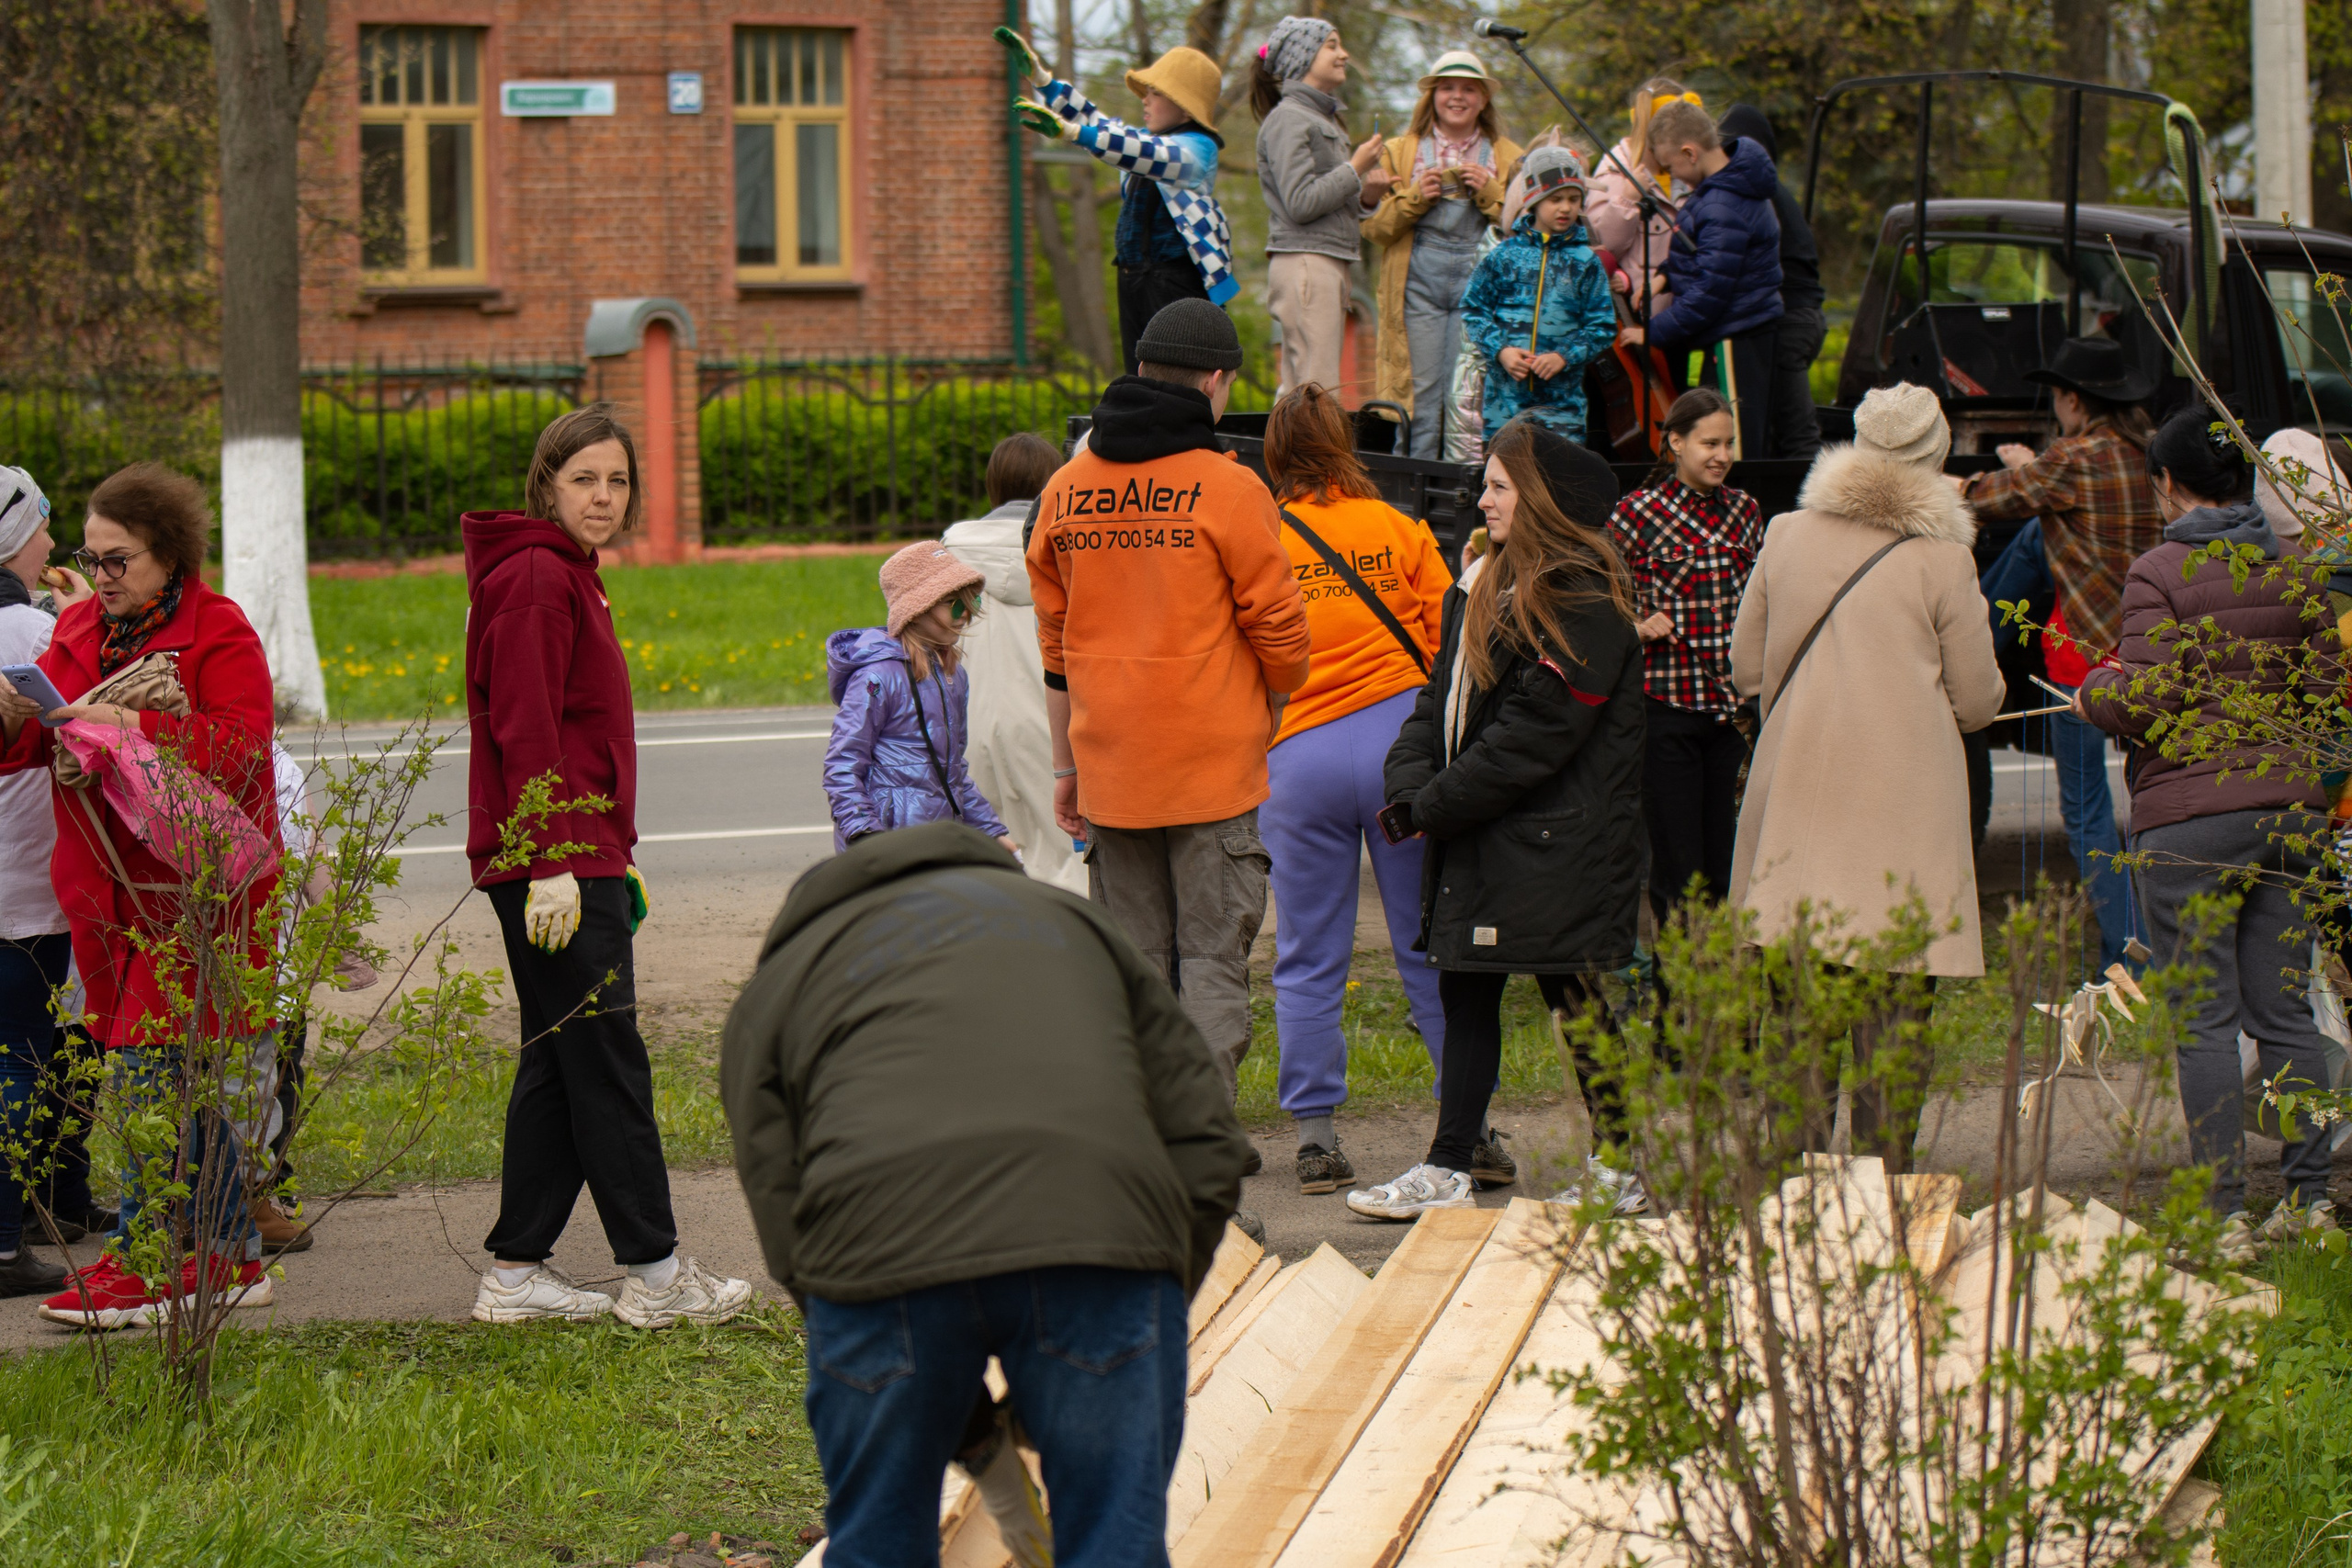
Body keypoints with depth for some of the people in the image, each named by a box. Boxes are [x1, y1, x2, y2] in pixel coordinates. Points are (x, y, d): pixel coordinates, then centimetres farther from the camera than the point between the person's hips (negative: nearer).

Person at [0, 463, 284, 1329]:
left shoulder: (219, 635, -6)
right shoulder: (78, 632, 14)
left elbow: (239, 747, -18)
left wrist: (133, 725, -28)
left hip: (197, 888, -6)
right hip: (109, 890, 6)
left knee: (152, 1065, -10)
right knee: (196, 1074, 9)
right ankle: (228, 1257, 14)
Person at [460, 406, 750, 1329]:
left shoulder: (564, 577, 19)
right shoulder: (536, 578, -12)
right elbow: (524, 729, -19)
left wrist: (613, 858, 23)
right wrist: (550, 863, -23)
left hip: (577, 858, 10)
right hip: (557, 863, -10)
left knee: (558, 1062, 10)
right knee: (607, 1059, -6)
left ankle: (516, 1275, 12)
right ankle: (654, 1275, -2)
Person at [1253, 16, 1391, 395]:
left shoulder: (1324, 120, 21)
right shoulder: (1287, 119, -7)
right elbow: (1301, 204, -16)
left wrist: (1366, 197, 5)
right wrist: (1356, 170, -9)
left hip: (1331, 264, 9)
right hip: (1304, 262, -9)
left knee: (1296, 391, 5)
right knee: (1318, 392, -15)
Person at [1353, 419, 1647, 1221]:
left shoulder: (1584, 605, -14)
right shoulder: (1483, 585, 15)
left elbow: (1534, 734, -19)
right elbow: (1443, 696, 15)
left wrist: (1438, 804, -15)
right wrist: (1413, 783, -3)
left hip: (1555, 847, -9)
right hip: (1476, 839, 9)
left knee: (1575, 1001, -2)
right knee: (1465, 992, 9)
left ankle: (1625, 1169, 8)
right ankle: (1448, 1169, 13)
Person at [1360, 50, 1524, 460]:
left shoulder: (1507, 158, 14)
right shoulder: (1399, 152, 14)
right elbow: (1373, 225, 7)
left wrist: (1491, 193, -6)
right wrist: (1415, 197, -7)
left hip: (1479, 283, 0)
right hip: (1417, 283, 0)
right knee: (1421, 391, -5)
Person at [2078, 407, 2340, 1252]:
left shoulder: (2159, 574, -9)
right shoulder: (2293, 569, 6)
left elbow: (2149, 701, -15)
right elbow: (2328, 684, 7)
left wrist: (2095, 692, 6)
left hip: (2189, 812, -5)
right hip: (2290, 803, 5)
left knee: (2207, 1018, -2)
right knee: (2284, 1009, 11)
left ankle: (2224, 1214, -3)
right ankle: (2308, 1193, 11)